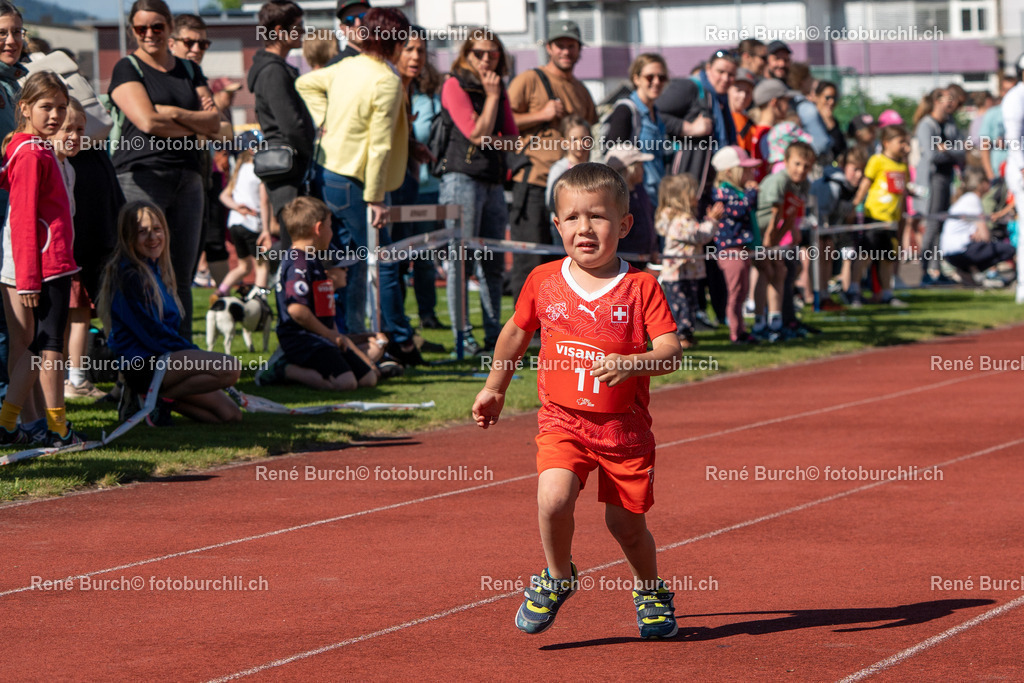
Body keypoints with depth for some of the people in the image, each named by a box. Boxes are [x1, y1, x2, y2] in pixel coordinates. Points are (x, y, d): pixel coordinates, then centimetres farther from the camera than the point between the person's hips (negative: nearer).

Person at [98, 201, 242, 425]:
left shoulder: (155, 270, 15)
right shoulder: (129, 276, -14)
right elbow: (152, 333, -16)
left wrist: (193, 351, 5)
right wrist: (194, 353, -11)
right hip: (142, 363, -10)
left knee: (231, 414, 4)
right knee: (230, 369, -24)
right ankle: (160, 397, -10)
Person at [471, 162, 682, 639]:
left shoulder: (639, 287, -7)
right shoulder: (543, 282, 1)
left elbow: (671, 351, -14)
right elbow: (516, 333, 19)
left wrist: (630, 363, -32)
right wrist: (494, 389, 25)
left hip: (624, 425, -1)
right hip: (562, 421, 1)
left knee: (626, 522, 7)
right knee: (554, 500, -22)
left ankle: (650, 591, 37)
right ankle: (558, 578, 6)